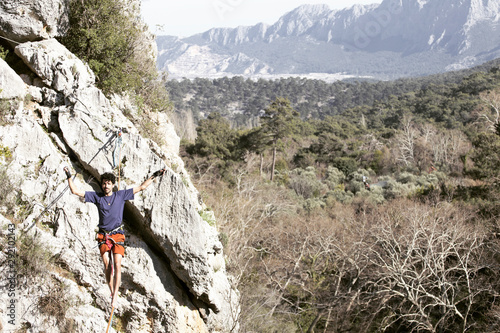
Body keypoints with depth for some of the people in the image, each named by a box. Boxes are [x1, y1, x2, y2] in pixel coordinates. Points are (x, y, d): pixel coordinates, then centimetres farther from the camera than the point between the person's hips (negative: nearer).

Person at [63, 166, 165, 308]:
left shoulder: (121, 195, 4)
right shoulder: (96, 196, 5)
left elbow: (141, 187, 7)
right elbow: (75, 191, 4)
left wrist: (154, 176, 3)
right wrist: (69, 177, -5)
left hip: (118, 235, -1)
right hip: (103, 236, 1)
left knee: (117, 265, -13)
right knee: (107, 266, -4)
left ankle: (115, 295, -12)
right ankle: (112, 292, 11)